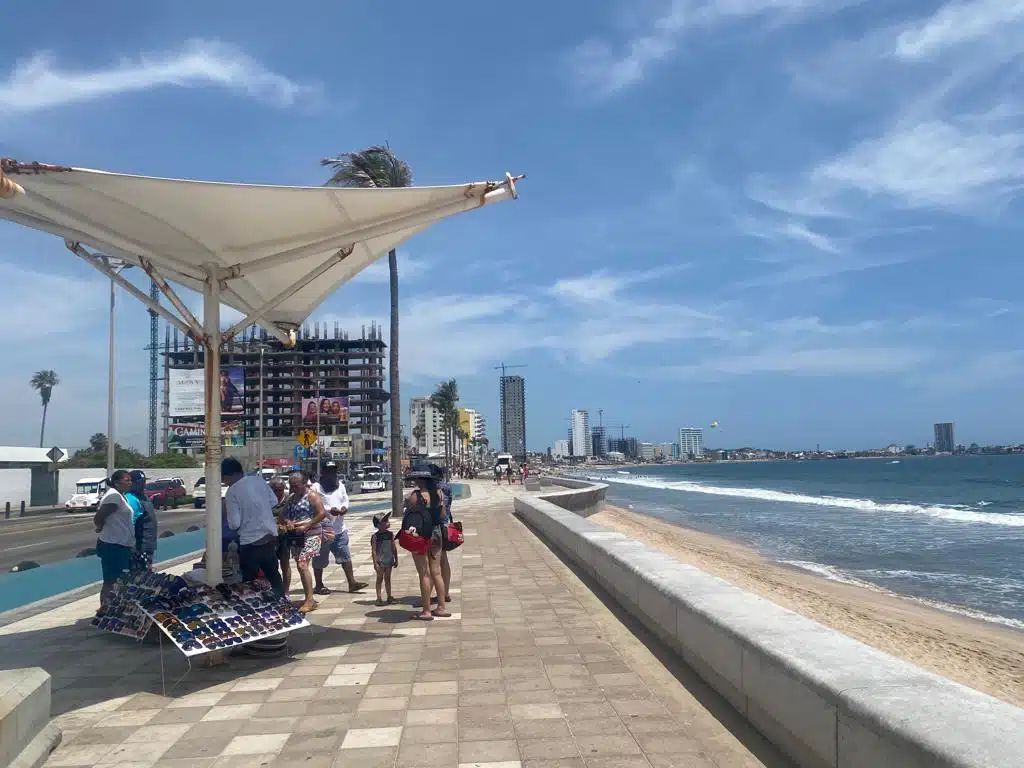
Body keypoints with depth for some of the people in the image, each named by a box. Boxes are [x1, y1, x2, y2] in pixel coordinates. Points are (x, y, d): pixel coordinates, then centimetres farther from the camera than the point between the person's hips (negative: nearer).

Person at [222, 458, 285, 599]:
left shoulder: (232, 492, -14)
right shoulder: (258, 479, 1)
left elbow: (234, 524, -15)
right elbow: (274, 502, 11)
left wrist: (227, 513, 5)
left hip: (250, 543, -6)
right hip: (270, 536, 6)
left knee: (249, 582, 9)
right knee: (274, 575, 21)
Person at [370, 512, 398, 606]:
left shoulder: (390, 534, 2)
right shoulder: (375, 536, -12)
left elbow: (394, 548, 8)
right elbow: (373, 550, -12)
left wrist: (396, 560, 10)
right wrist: (375, 563, -15)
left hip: (389, 560, 4)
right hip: (380, 561, -4)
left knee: (388, 578, 13)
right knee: (380, 579, 4)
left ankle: (389, 597, 21)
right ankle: (379, 598, 11)